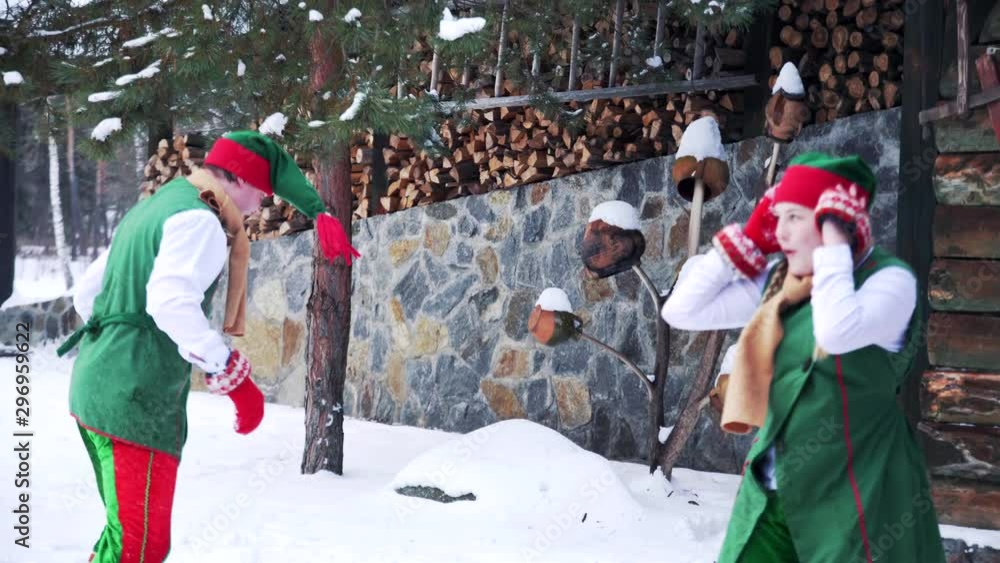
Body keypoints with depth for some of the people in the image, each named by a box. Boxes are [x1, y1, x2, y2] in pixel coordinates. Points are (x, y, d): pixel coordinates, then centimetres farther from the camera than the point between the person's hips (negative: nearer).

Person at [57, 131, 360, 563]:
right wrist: (232, 374, -26)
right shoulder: (199, 219, -11)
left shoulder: (153, 207, 19)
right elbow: (171, 302, -28)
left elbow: (86, 293, 23)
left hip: (98, 382, 10)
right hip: (138, 398, -10)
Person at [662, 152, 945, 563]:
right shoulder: (776, 281, 6)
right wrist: (747, 240, 1)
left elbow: (836, 332, -32)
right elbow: (681, 311, 6)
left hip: (854, 491, -6)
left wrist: (833, 244, -20)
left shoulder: (889, 278, -12)